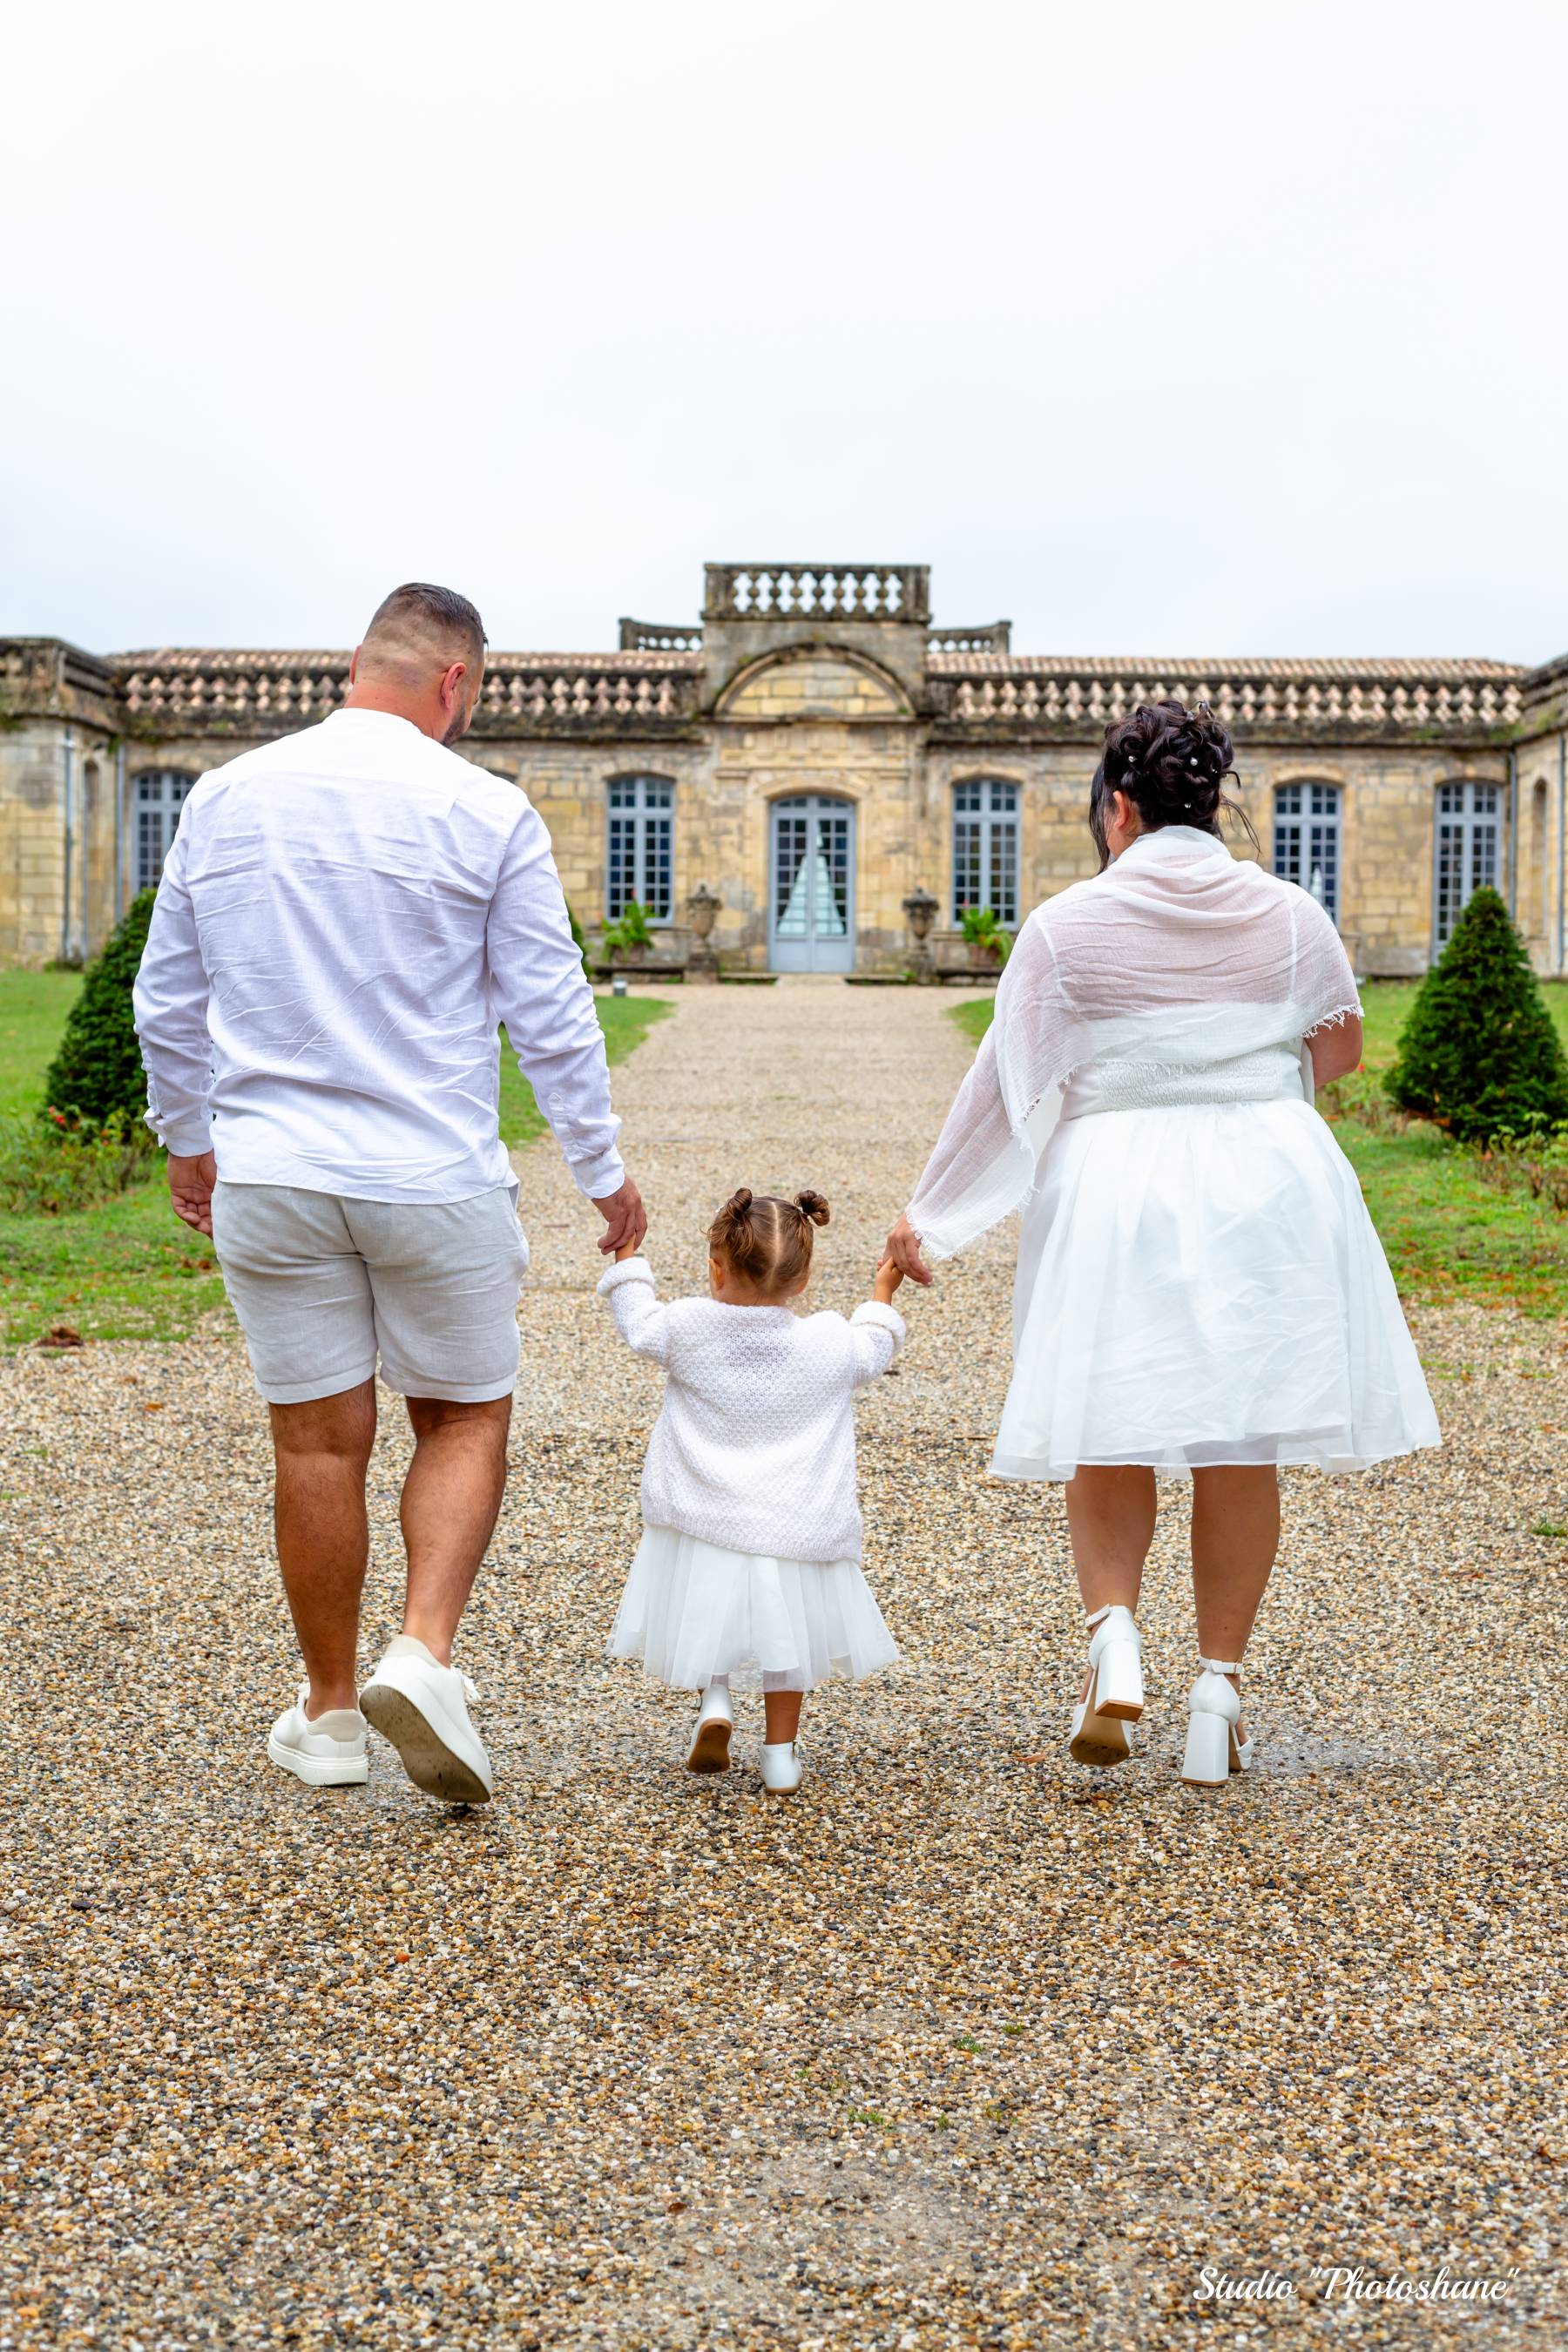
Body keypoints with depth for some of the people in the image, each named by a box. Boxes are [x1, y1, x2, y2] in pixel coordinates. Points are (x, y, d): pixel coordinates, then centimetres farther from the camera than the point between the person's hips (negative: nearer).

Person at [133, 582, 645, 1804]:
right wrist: (604, 1169, 6)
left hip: (269, 1177, 3)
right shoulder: (485, 812, -7)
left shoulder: (225, 796, 5)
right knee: (465, 1421, 13)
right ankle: (426, 1656, -5)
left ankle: (329, 1715, 23)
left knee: (319, 1443, 11)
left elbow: (167, 1000, 12)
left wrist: (186, 1137, 26)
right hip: (433, 1176, -3)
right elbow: (551, 1013, -4)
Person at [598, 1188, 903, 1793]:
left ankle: (713, 1698, -2)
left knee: (707, 1619, 21)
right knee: (787, 1636, 16)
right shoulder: (831, 1344, -6)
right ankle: (780, 1755, 18)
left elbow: (638, 1324, 11)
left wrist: (627, 1255, 24)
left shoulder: (687, 1328, -8)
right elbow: (874, 1351, 15)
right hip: (795, 1532, 1)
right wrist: (883, 1291, 30)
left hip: (702, 1523, 0)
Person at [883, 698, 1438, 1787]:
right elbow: (1340, 1053, 15)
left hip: (1117, 1191, -2)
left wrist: (930, 1216, 7)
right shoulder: (1289, 913, 3)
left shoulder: (1068, 924, -4)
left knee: (1113, 1434, 13)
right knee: (1242, 1448, 8)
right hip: (1269, 1185, 2)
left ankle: (1114, 1634, -6)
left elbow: (1005, 1088, -2)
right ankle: (1220, 1688, 12)